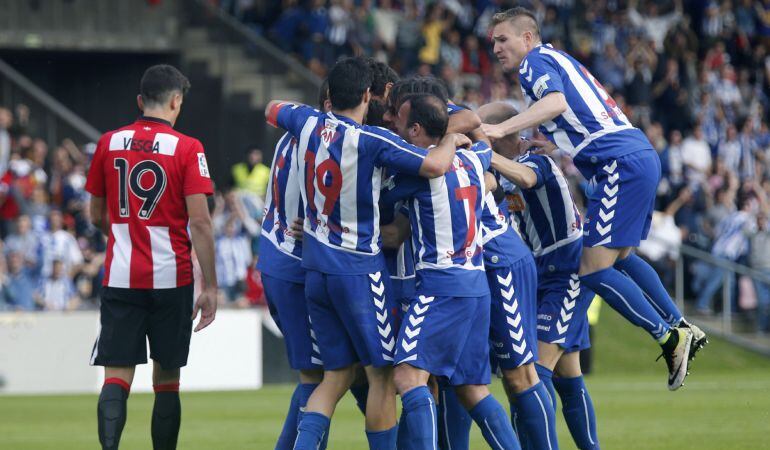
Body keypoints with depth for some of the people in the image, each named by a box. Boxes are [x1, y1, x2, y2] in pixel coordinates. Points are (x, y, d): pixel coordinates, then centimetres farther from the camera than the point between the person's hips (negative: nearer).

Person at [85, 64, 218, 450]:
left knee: (117, 378, -2)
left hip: (120, 276, 2)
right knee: (167, 379, 10)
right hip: (171, 278, -2)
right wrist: (210, 287, -7)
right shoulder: (187, 148, -6)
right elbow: (200, 222, -11)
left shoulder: (109, 143, 4)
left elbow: (97, 216, 13)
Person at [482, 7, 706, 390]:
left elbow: (556, 103, -23)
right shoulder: (560, 61, 26)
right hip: (641, 157, 10)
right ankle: (681, 327, 24)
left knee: (594, 270, -10)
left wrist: (499, 129, -30)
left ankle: (669, 338, -8)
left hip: (621, 164, -10)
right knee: (621, 257, 25)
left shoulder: (536, 61, -3)